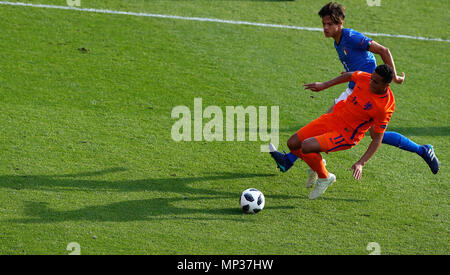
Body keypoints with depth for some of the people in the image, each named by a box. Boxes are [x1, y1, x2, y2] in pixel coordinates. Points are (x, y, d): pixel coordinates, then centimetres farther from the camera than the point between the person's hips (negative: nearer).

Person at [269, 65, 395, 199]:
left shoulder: (385, 109, -26)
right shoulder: (365, 78, -13)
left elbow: (377, 139, -17)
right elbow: (350, 75, 12)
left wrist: (361, 163, -24)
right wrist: (324, 85, 17)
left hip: (347, 134, -6)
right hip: (334, 117, 6)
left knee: (306, 146, -26)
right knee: (292, 143, 1)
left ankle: (324, 177, 1)